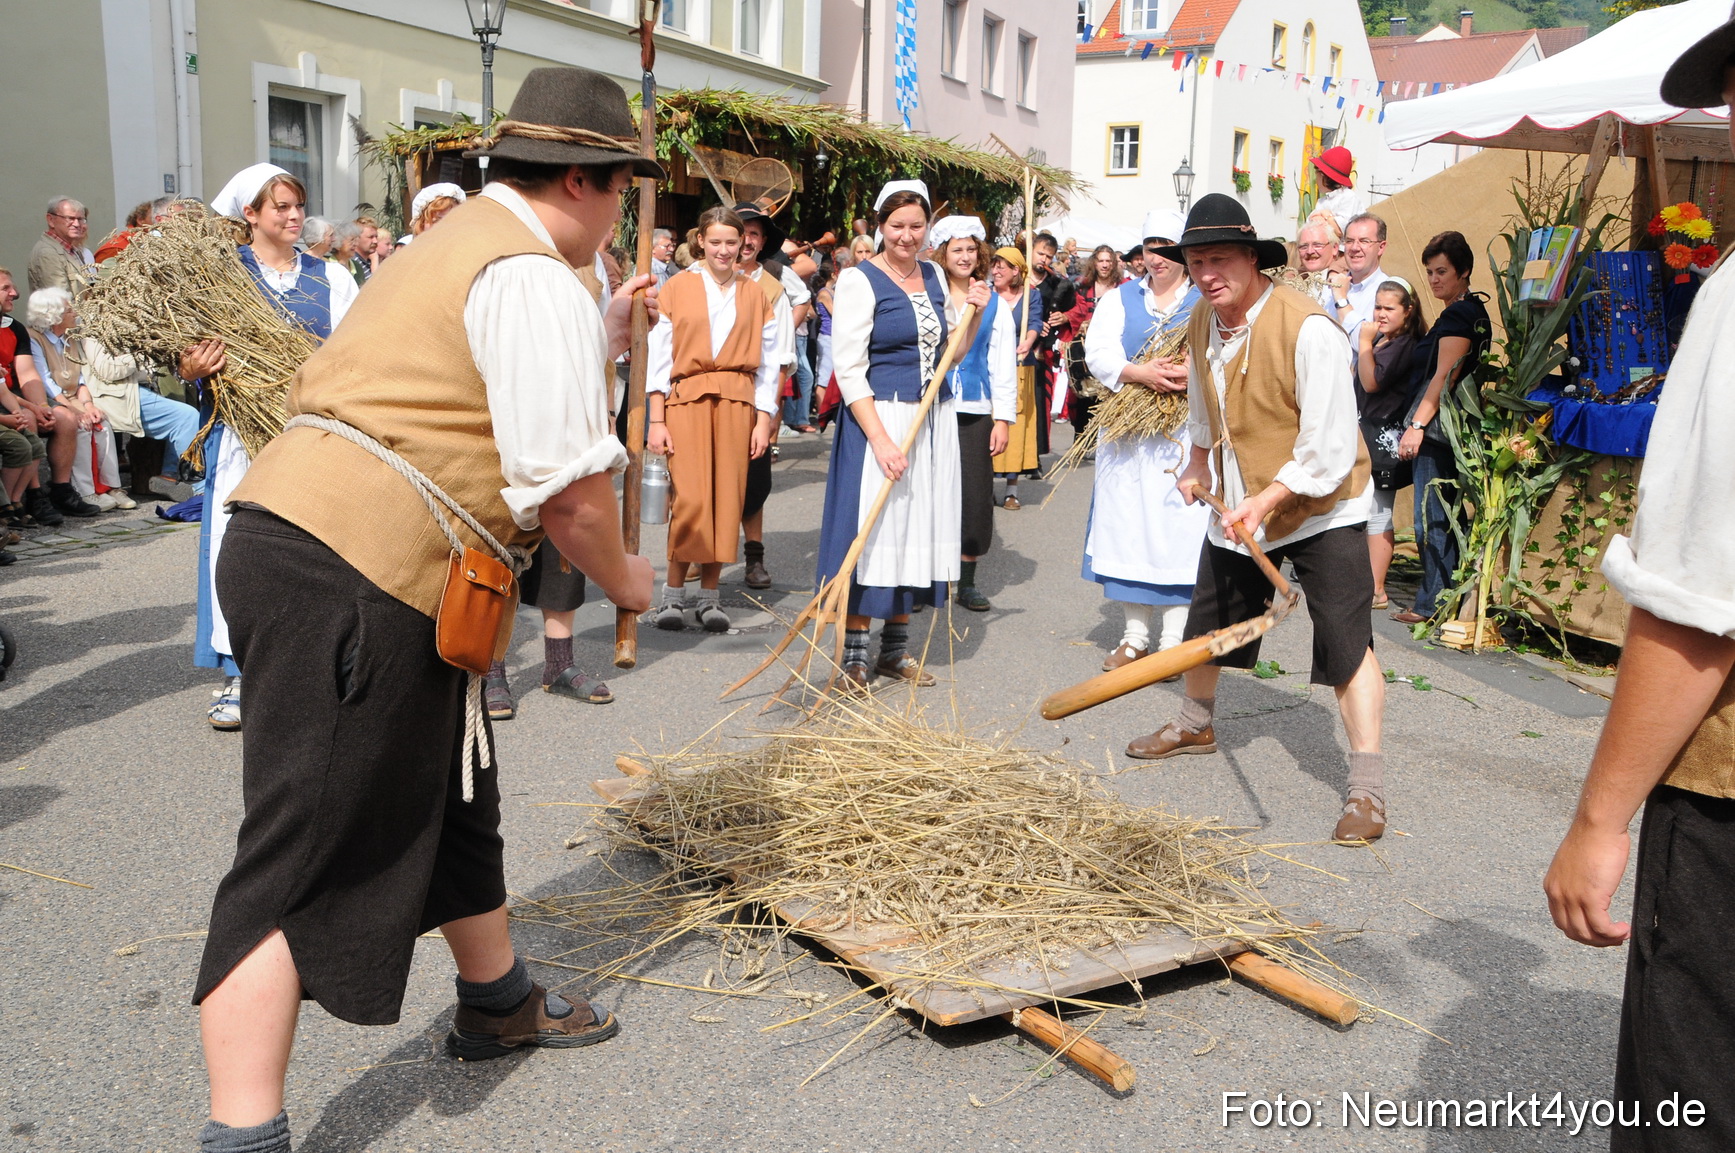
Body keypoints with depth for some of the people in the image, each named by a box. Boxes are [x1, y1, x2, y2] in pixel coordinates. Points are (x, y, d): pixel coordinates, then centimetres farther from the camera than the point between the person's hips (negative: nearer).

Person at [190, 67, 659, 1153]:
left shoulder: (458, 247, 21)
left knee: (453, 798, 22)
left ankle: (499, 1003, 41)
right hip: (353, 576, -10)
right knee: (302, 857, -8)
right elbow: (567, 482, -16)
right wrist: (622, 575, 1)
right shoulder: (537, 280, -11)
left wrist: (600, 339, 31)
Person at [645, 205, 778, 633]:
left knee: (727, 498, 0)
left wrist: (764, 420, 1)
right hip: (686, 400, -2)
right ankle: (674, 592, 2)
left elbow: (768, 363, 10)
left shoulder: (755, 295, 11)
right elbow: (658, 356, 2)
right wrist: (655, 420, -4)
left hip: (738, 403, 2)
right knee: (690, 498, -12)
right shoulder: (677, 288, 6)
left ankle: (710, 594, 10)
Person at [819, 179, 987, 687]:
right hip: (879, 417, -6)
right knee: (870, 529, -5)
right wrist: (881, 440, -20)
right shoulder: (860, 280, -7)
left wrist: (973, 316, 2)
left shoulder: (934, 277, 12)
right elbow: (848, 369, -13)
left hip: (933, 420, 7)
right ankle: (853, 655, 5)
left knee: (918, 525, 9)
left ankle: (896, 649, 20)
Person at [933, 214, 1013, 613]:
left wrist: (1003, 417, 3)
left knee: (975, 495, 3)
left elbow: (1003, 364, 9)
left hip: (975, 411, 2)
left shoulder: (994, 304, 9)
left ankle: (968, 583, 15)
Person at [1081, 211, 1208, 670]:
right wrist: (1141, 373, -20)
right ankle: (1135, 636, 17)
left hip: (1188, 434, -2)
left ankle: (1174, 640, 7)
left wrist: (1195, 371, -25)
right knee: (1128, 524, 5)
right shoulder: (1119, 299, 12)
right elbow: (1098, 351, -3)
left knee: (1180, 525, -3)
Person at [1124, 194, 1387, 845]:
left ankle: (1367, 785, -7)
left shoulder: (1307, 329, -26)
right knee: (1208, 623, 20)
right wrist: (1198, 463, 23)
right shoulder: (1202, 323, -3)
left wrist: (1266, 501, -31)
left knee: (1345, 641, -13)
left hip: (1320, 507, -7)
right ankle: (1195, 724, 46)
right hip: (1236, 506, 7)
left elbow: (1330, 448, -27)